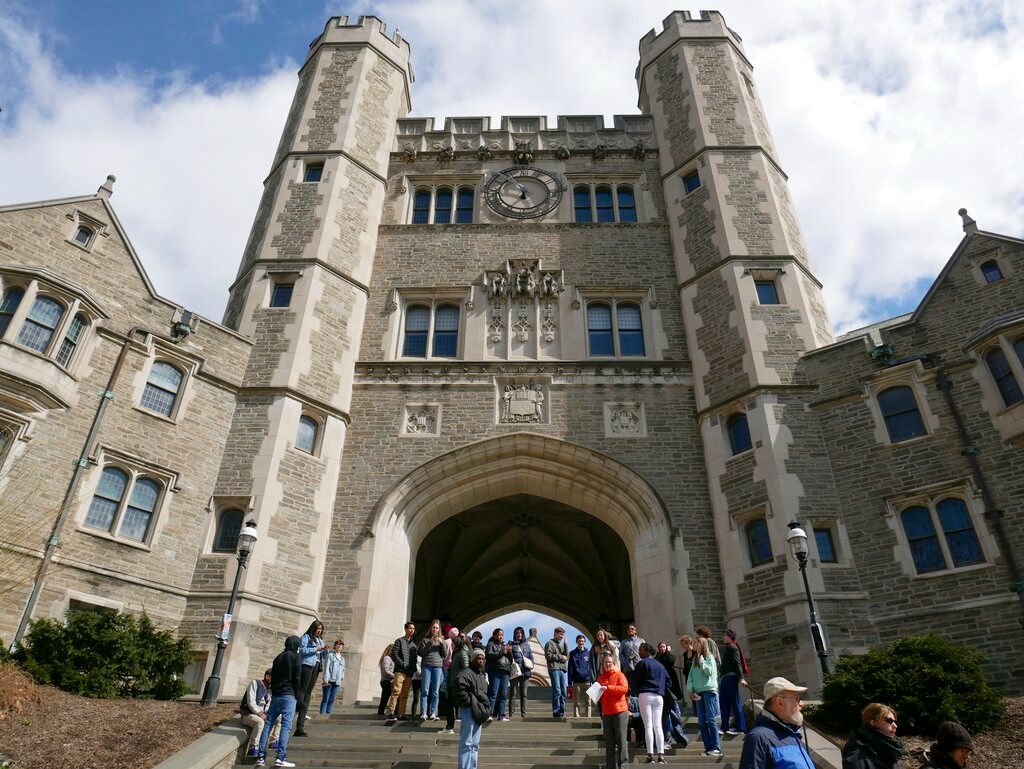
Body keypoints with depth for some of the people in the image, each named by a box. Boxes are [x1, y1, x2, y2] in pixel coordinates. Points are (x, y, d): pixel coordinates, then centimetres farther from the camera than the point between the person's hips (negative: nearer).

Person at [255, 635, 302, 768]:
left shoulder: (278, 657, 17)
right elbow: (297, 678, -6)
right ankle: (281, 757, -13)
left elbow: (272, 677, 16)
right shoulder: (295, 657, -2)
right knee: (286, 726, -8)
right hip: (288, 696, -6)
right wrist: (296, 696, 2)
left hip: (275, 695, 6)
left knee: (268, 724, 7)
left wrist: (273, 693, 17)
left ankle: (261, 756, 3)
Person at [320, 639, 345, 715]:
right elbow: (326, 667, -6)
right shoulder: (330, 655, 1)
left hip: (337, 682, 5)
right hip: (329, 680, -5)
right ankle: (322, 713, -1)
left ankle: (329, 714, 7)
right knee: (326, 699, -3)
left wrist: (342, 677, 6)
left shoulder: (342, 658, 19)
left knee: (332, 699, 4)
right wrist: (326, 679, -13)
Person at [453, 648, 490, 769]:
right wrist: (470, 703, -19)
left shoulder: (482, 675, 18)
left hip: (479, 712, 9)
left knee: (475, 744, 14)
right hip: (469, 711, -9)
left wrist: (485, 708, 14)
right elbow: (459, 691, -24)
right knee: (466, 743, -7)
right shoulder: (465, 673, -11)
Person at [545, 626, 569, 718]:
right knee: (557, 691, -10)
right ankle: (556, 712, -7)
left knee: (563, 692, 2)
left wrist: (565, 643, 6)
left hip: (563, 669, 6)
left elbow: (567, 655, 11)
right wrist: (560, 656, -4)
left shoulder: (562, 644, 24)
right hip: (554, 669, -6)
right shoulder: (550, 643, 6)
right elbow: (548, 655, -6)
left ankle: (561, 712, 6)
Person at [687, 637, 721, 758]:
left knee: (710, 720, -9)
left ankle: (716, 748, -6)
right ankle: (708, 748, 6)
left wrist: (701, 660, -12)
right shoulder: (695, 659, 16)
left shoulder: (709, 657, 0)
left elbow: (709, 671, -15)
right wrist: (690, 690, 3)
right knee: (701, 721, 2)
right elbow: (691, 676, 14)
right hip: (698, 692, 6)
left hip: (709, 690, -6)